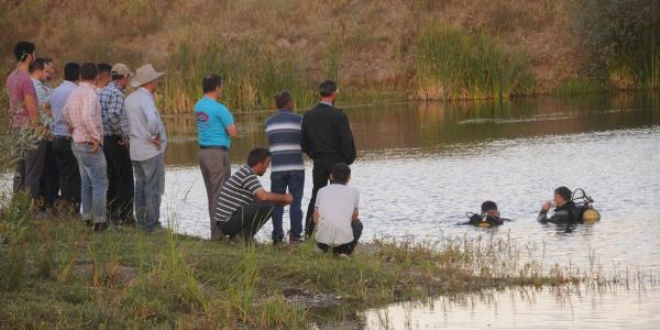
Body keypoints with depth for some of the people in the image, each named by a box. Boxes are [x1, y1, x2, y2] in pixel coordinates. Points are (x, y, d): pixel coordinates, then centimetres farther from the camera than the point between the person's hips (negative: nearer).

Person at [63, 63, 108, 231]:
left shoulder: (74, 93, 9)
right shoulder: (90, 94, -18)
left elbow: (66, 111, 25)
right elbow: (88, 116, -32)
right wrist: (96, 137, -23)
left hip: (77, 142, 9)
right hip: (90, 145, -9)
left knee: (86, 183, 16)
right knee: (100, 183, -5)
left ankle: (87, 218, 19)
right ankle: (99, 221, -6)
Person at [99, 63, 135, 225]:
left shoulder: (102, 92, 10)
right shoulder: (117, 93, -16)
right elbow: (113, 116, -29)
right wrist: (121, 135, -19)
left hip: (103, 138, 8)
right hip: (116, 141, -8)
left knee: (111, 179, 13)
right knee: (125, 180, -1)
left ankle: (111, 213, 16)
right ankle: (125, 215, -1)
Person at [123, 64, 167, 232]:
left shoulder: (130, 98, 11)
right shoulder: (145, 99, -17)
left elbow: (125, 122, 20)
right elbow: (152, 119, -34)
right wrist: (155, 136, -19)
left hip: (135, 151, 9)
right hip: (151, 150, -9)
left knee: (140, 186, 16)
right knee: (153, 188, -3)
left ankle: (141, 221, 20)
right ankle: (152, 224, -2)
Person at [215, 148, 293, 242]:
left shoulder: (245, 171, 17)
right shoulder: (248, 175, -14)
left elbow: (260, 197, 25)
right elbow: (264, 196, -25)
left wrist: (282, 201, 15)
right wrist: (284, 197, -8)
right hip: (228, 223, -10)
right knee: (266, 205, -20)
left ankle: (238, 236, 11)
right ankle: (246, 238, -10)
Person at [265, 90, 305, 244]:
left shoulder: (269, 122, 8)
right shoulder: (298, 119, -4)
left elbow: (272, 141, 14)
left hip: (277, 168, 3)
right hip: (296, 167, -3)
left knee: (277, 202, 6)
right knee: (295, 202, 1)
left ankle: (277, 235, 1)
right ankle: (295, 235, -2)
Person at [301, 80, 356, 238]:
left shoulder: (308, 116, 0)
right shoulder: (338, 116, -14)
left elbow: (303, 142, 5)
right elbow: (347, 141, -14)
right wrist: (349, 159, 1)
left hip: (318, 162, 4)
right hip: (337, 161, -4)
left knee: (316, 196, 11)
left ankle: (309, 233, 8)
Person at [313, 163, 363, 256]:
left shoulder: (322, 191, 13)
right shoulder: (354, 192, 8)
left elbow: (316, 219, 15)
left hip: (322, 240, 3)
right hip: (344, 238, -3)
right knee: (358, 224, 30)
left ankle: (325, 249, 12)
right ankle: (344, 251, 8)